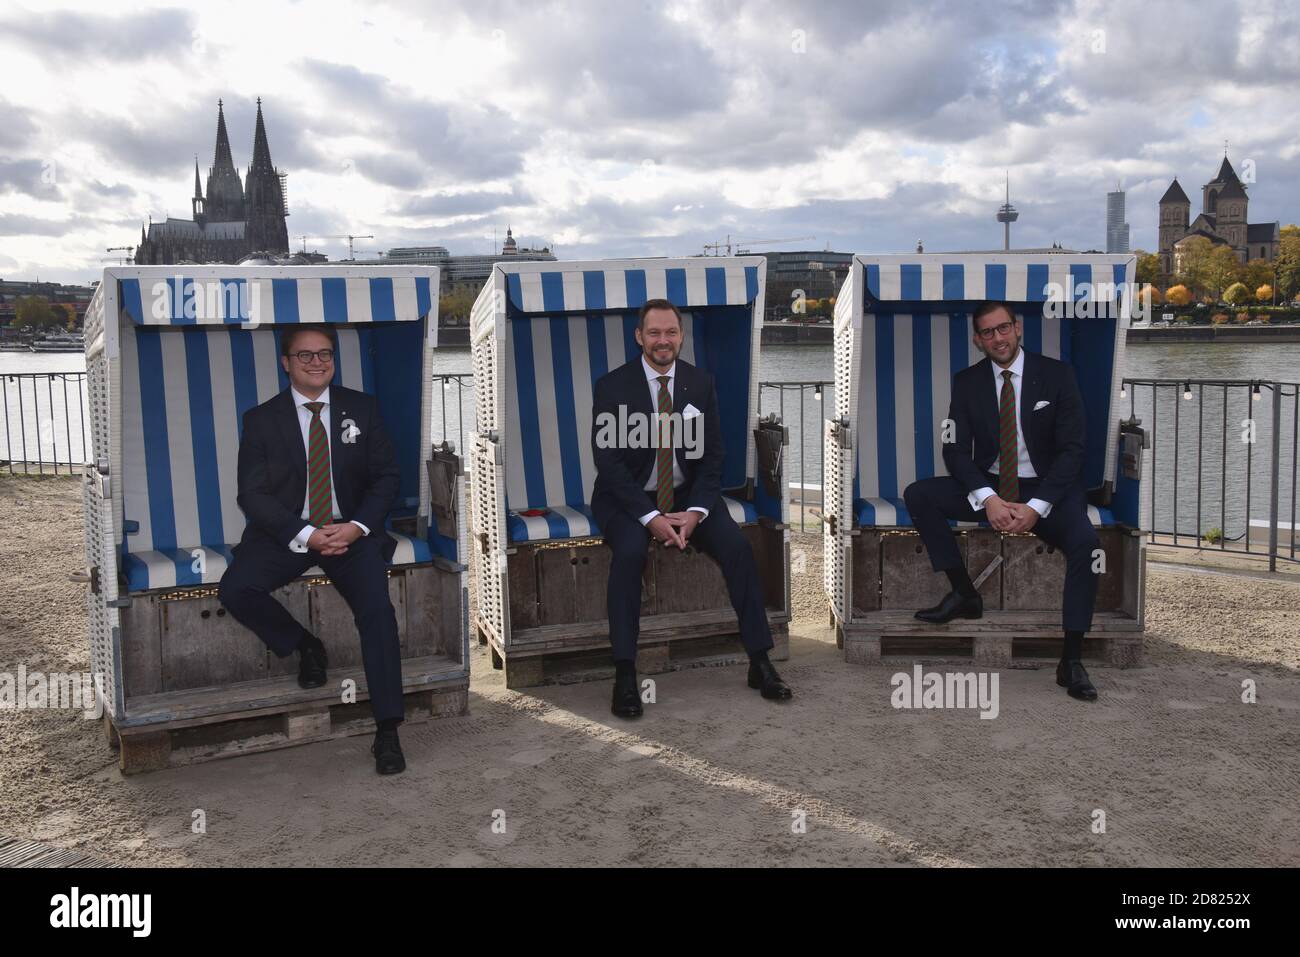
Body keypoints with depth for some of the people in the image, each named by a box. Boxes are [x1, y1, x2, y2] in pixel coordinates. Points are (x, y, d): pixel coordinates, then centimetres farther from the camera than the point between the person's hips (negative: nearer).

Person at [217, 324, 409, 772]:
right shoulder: (262, 419, 2)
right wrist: (306, 535, -20)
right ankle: (305, 647, 4)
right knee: (235, 590, -25)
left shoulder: (362, 408, 6)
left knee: (378, 609, -24)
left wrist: (357, 527, -15)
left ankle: (387, 731, -17)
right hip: (286, 531, 1)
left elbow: (387, 476, 4)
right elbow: (252, 493, -5)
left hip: (351, 529, 0)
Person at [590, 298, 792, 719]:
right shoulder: (612, 386, -9)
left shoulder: (701, 383, 1)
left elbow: (712, 456, 0)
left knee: (738, 547, -20)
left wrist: (695, 512, -16)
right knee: (630, 552, -32)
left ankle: (760, 662, -9)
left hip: (689, 494, 3)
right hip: (629, 497, -3)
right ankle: (625, 676, -26)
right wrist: (651, 517, -23)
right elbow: (608, 461, -13)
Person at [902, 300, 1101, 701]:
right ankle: (964, 594, -10)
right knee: (917, 495, -19)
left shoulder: (1057, 374, -5)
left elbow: (1072, 449, -9)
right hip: (988, 486, 3)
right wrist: (988, 499, -22)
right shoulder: (967, 382, 1)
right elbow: (955, 449, -4)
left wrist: (1036, 507, -21)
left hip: (1046, 488, -2)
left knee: (1086, 542, -31)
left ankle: (1071, 660, -22)